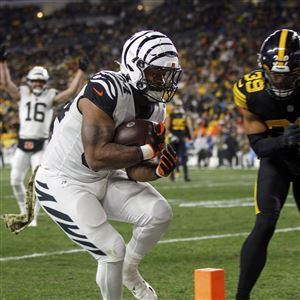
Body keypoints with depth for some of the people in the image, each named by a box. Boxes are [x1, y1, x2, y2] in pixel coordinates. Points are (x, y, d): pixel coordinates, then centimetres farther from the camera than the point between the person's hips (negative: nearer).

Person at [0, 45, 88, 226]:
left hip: (41, 146, -2)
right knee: (16, 180, 1)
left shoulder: (51, 97, 4)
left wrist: (81, 71, -4)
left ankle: (33, 216, 2)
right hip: (23, 144, 2)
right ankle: (24, 211, 22)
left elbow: (72, 91, -2)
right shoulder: (22, 94, 8)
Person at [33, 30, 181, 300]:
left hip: (104, 180, 8)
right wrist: (149, 150, -27)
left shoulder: (155, 110, -2)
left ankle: (129, 271, 16)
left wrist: (157, 169, -20)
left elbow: (133, 170, 2)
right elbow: (96, 157, -33)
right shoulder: (107, 91, -28)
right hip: (63, 183, -7)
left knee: (159, 213, -8)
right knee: (112, 250, -14)